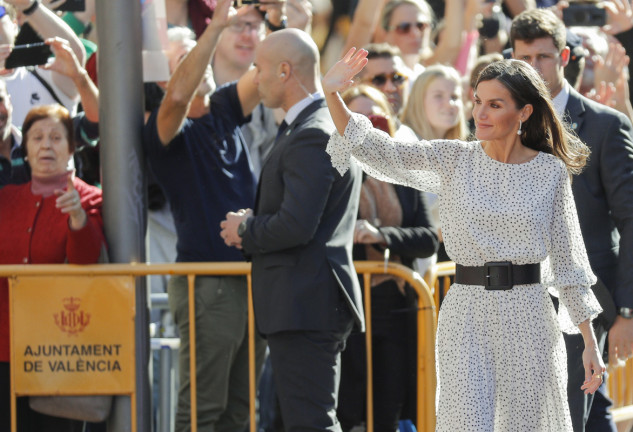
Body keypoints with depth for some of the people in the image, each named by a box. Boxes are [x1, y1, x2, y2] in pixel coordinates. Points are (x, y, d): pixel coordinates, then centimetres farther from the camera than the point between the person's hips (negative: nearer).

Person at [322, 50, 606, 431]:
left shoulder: (551, 171, 2)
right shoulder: (453, 160, 2)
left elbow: (567, 260, 6)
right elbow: (377, 151, -8)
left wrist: (591, 344, 4)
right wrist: (333, 97, -24)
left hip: (529, 318, 0)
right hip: (467, 317, 0)